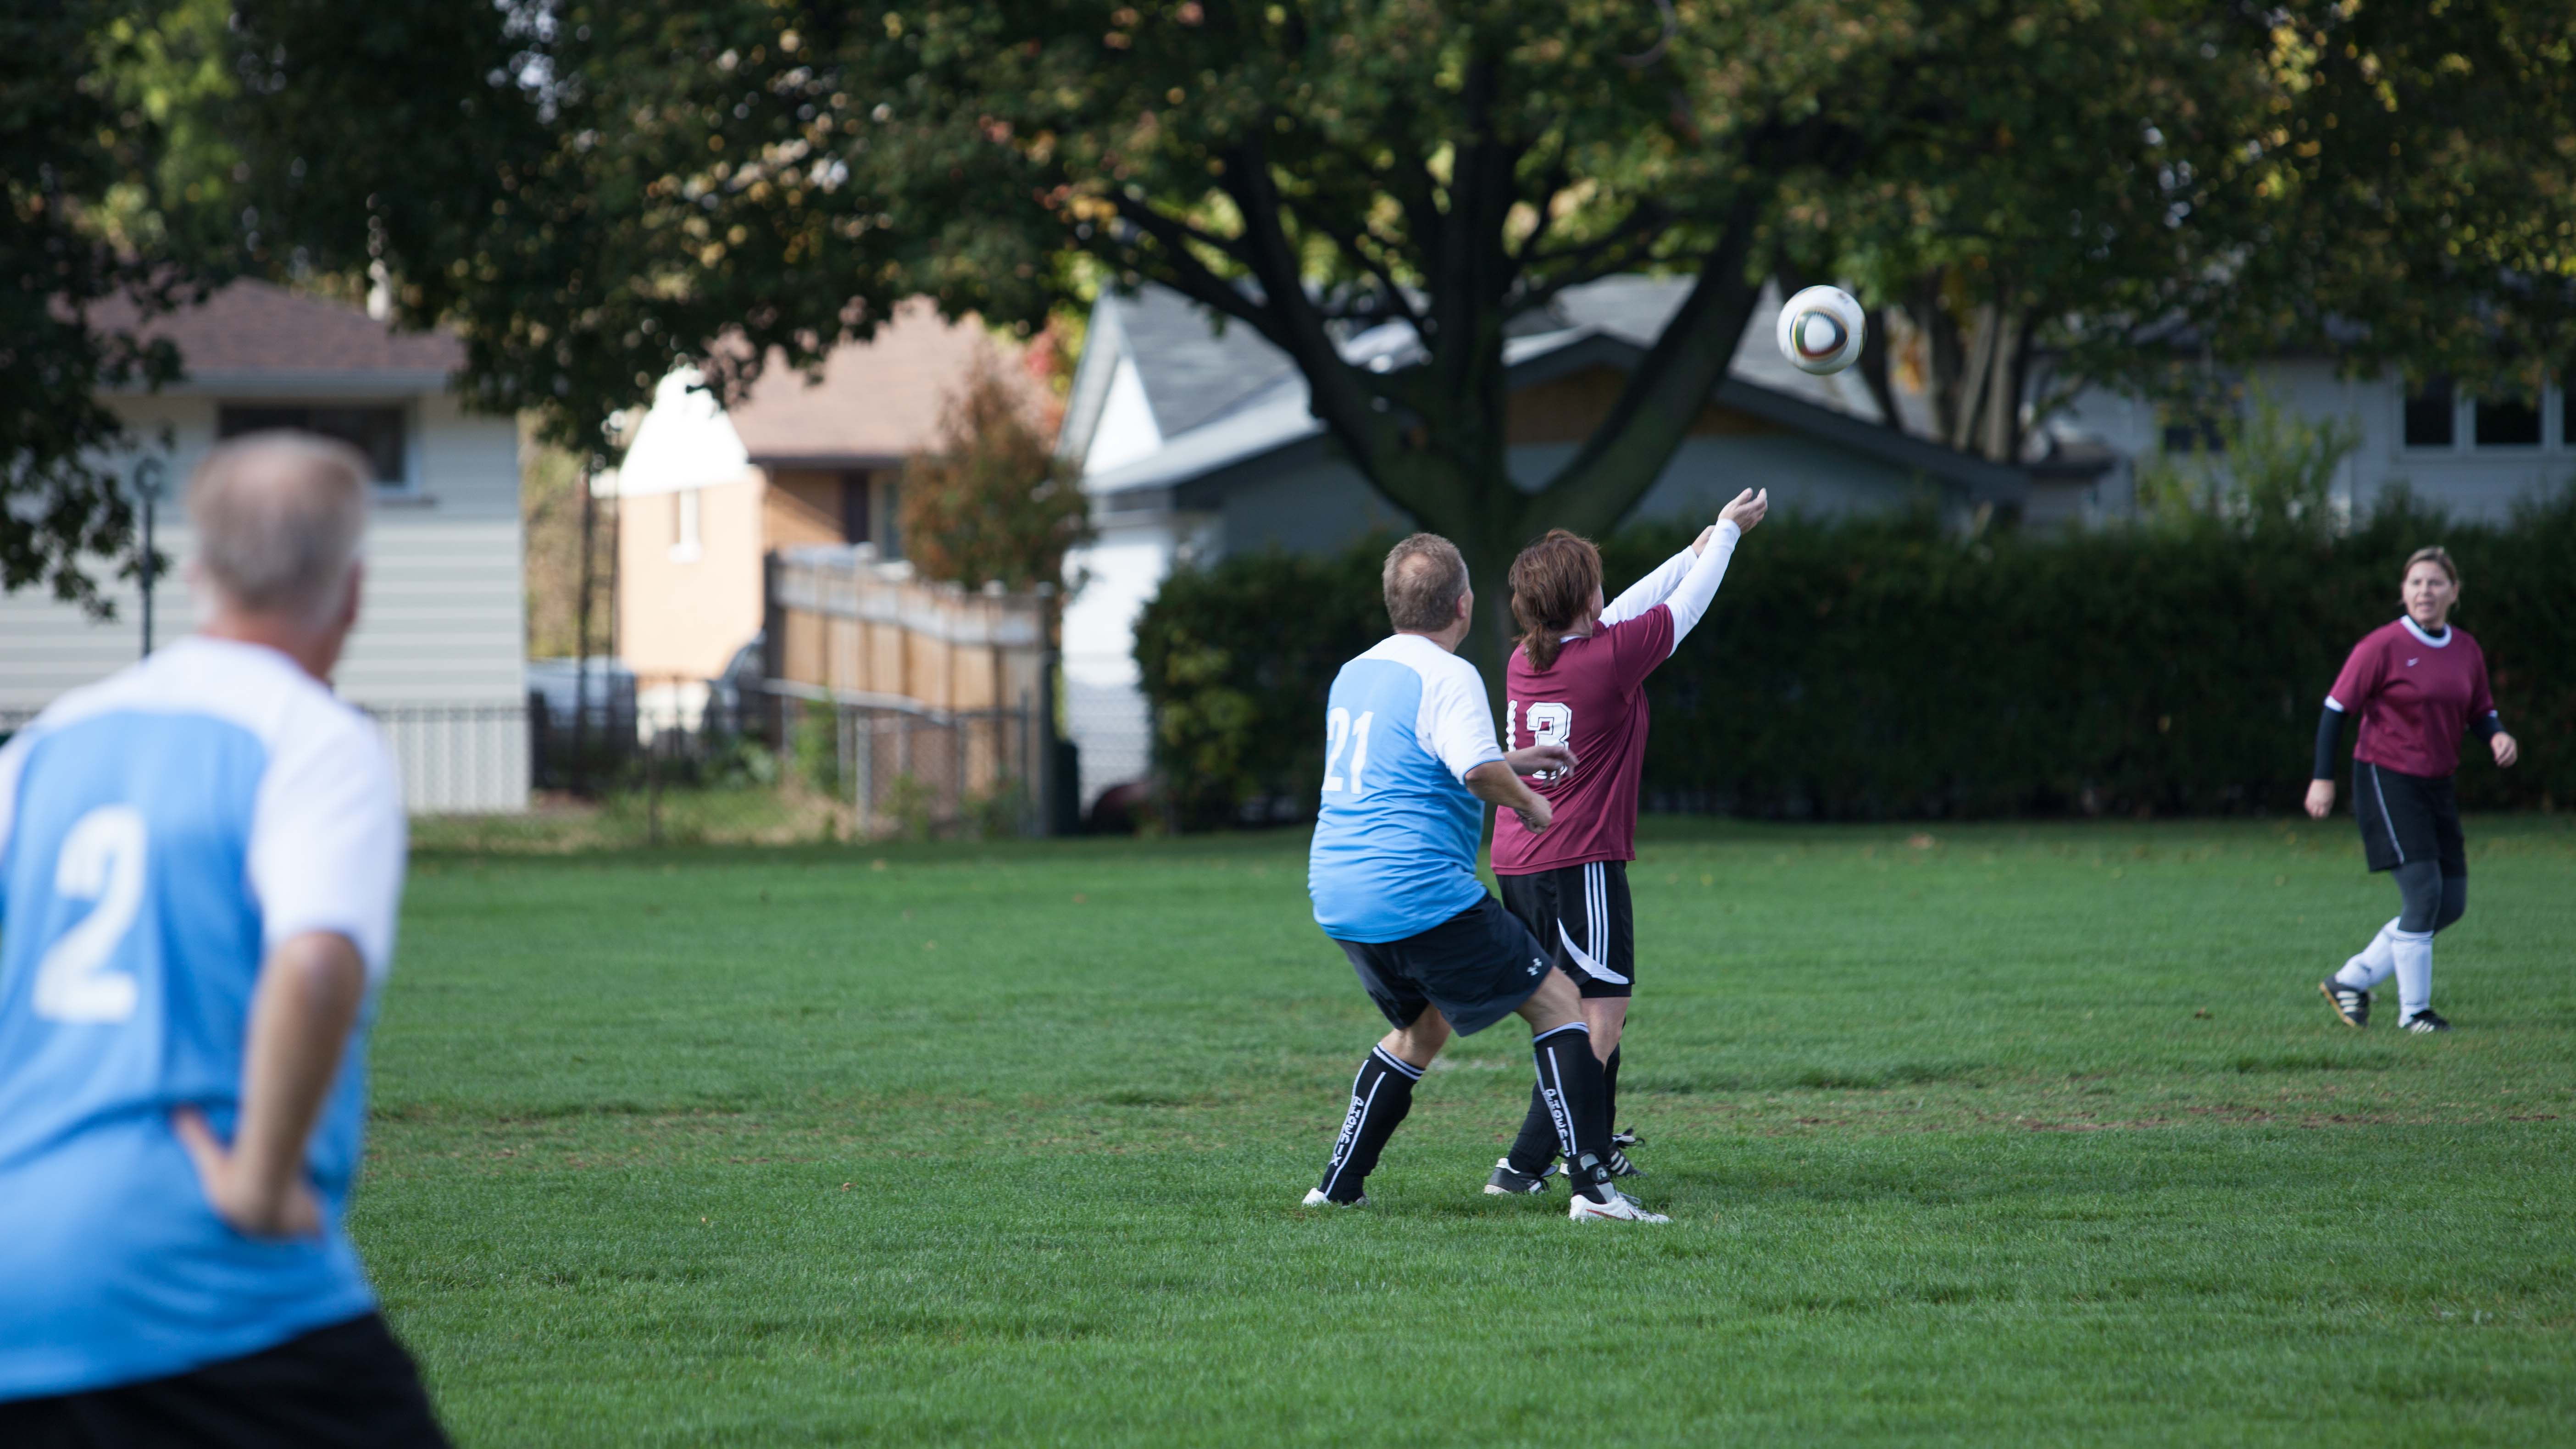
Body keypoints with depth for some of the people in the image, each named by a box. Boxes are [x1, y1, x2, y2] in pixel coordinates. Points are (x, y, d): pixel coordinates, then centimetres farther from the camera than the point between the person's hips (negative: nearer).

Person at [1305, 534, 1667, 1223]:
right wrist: (1528, 802, -5)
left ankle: (1338, 1188, 23)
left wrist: (1510, 762, 33)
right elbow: (1480, 771, -26)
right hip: (1419, 899, -8)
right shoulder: (1445, 677, -11)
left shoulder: (1353, 674, 17)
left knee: (1421, 1028, 28)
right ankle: (1592, 1186, -10)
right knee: (1557, 1003, 1)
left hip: (1337, 899, 8)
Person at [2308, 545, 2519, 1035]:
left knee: (2451, 902, 6)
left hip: (2438, 787, 7)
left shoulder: (2466, 650, 7)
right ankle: (2414, 1010, -2)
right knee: (2423, 893, -14)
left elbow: (2481, 712, 16)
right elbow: (2337, 708, -8)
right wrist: (2323, 778, -12)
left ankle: (2351, 981, 16)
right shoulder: (2383, 646, -11)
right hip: (2388, 780, -7)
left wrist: (2498, 737, -7)